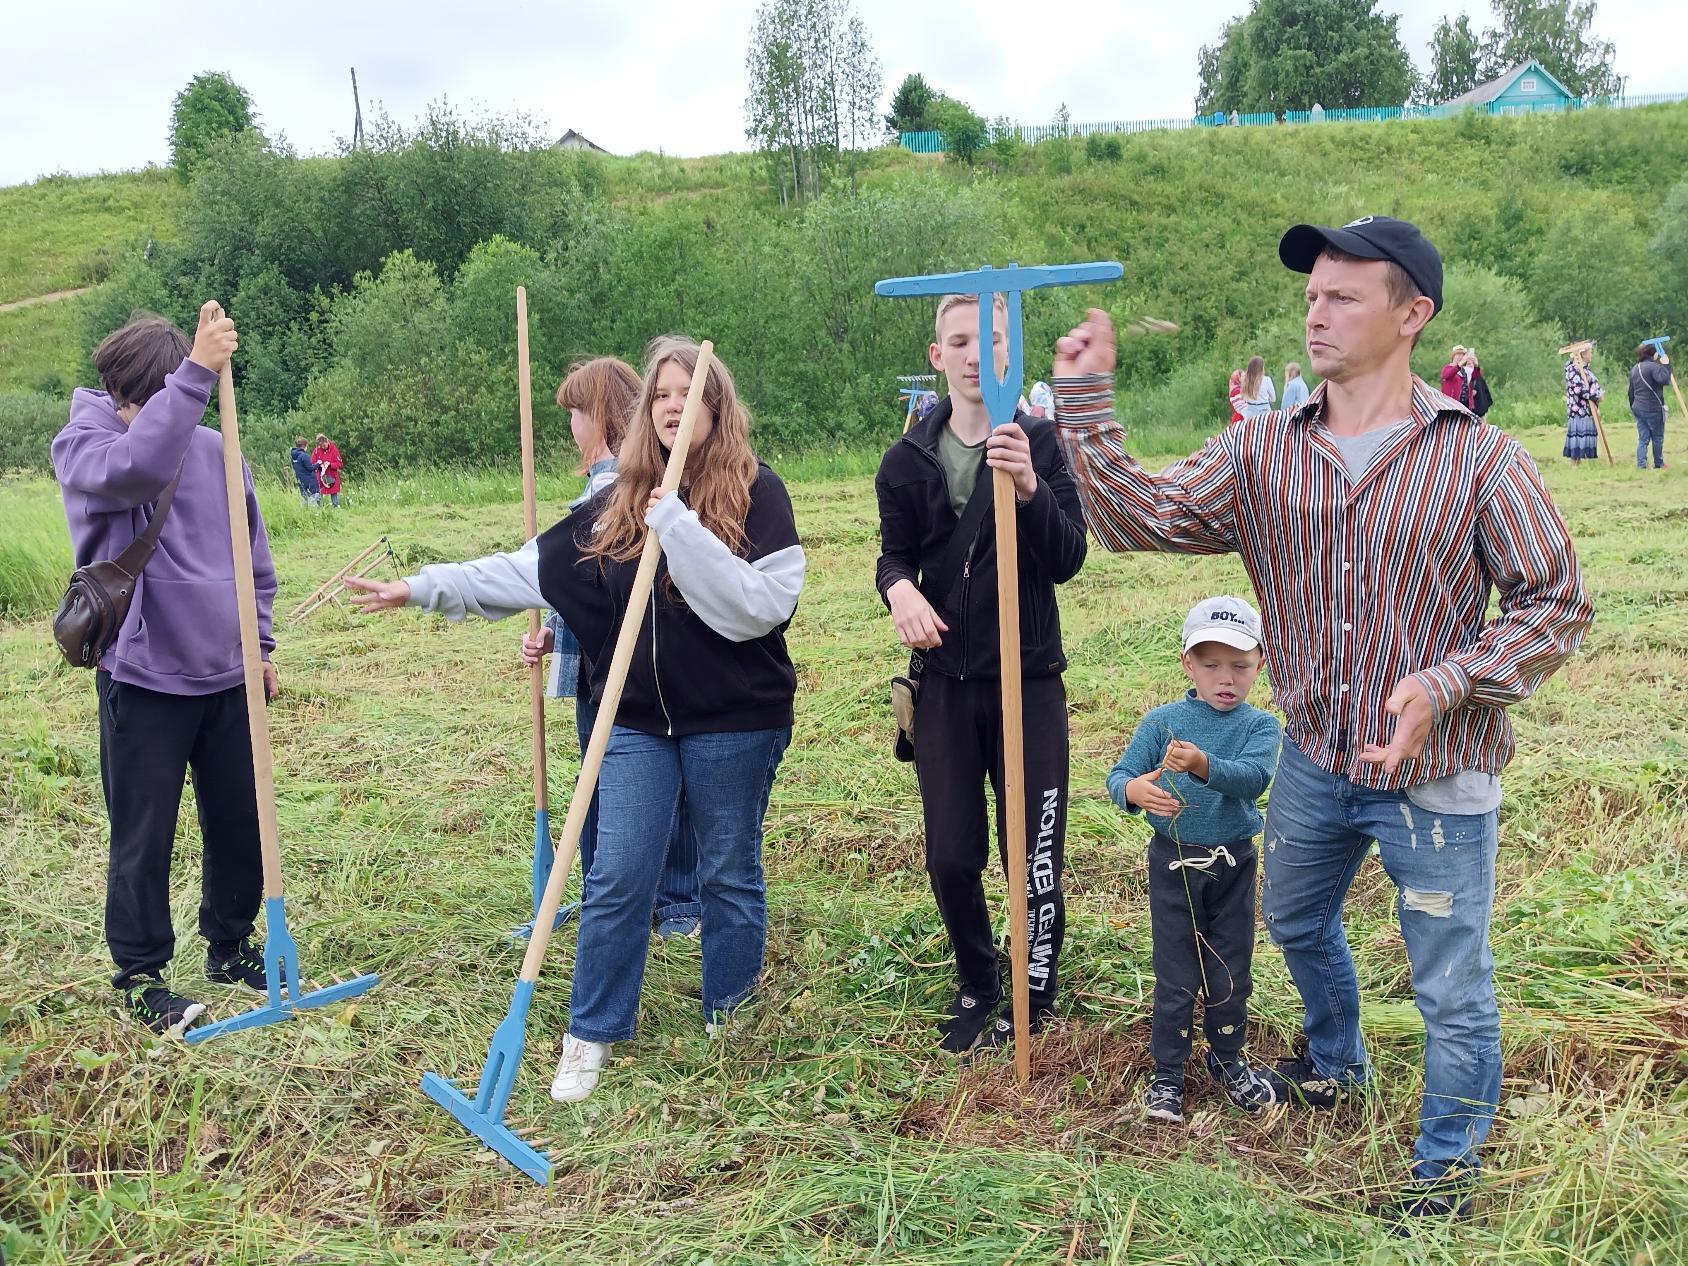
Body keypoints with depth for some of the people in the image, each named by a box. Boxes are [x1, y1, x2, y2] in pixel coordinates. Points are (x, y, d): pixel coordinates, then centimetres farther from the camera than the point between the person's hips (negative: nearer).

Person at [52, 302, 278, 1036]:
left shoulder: (214, 449, 5)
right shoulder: (81, 446, -7)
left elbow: (253, 552, 16)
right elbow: (137, 466, -32)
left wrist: (260, 640, 14)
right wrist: (196, 373, -38)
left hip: (227, 676, 4)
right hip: (142, 678, -4)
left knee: (240, 822, 13)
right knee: (143, 838, 5)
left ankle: (229, 945, 33)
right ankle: (140, 975, 22)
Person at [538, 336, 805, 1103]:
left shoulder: (755, 493, -8)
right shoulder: (619, 502, 7)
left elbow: (760, 606, -20)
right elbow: (548, 568, 10)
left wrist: (682, 531, -25)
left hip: (734, 722, -3)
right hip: (637, 722, 4)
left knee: (730, 875, 12)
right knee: (616, 880, 3)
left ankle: (729, 1022, 31)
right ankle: (592, 1036, 17)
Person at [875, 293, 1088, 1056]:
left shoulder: (1041, 443, -3)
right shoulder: (908, 459, 3)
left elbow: (1067, 562, -11)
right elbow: (894, 556, 8)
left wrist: (1030, 489, -30)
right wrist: (899, 588, -17)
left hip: (1030, 681, -2)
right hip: (944, 684, 2)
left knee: (1035, 858, 3)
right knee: (951, 859, 6)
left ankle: (1035, 1001, 24)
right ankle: (977, 988, 31)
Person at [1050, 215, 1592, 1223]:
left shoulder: (1481, 460, -15)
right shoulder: (1262, 451, -4)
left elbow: (1558, 603, -12)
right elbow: (1139, 518, -12)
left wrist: (1448, 683, -26)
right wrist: (1087, 400, -21)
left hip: (1437, 775, -4)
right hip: (1314, 761, 5)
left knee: (1453, 989, 9)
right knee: (1299, 924, 27)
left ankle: (1449, 1162, 36)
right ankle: (1337, 1065, 57)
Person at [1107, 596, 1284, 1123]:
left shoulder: (1261, 726, -6)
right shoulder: (1162, 722, -6)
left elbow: (1254, 777, -25)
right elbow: (1120, 775, -10)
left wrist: (1202, 764, -43)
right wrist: (1135, 790, -35)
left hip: (1234, 863, 1)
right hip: (1174, 861, -1)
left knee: (1231, 970, 14)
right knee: (1176, 974, 6)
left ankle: (1227, 1059, 36)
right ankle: (1167, 1074, 20)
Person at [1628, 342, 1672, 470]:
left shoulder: (1634, 369, 13)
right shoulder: (1653, 366, -12)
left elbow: (1631, 391, 18)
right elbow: (1664, 379, -29)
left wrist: (1632, 407, 26)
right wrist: (1666, 365, -18)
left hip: (1638, 408, 7)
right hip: (1653, 409, -7)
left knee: (1643, 439, 7)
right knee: (1657, 438, 9)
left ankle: (1640, 465, -1)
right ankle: (1658, 465, 19)